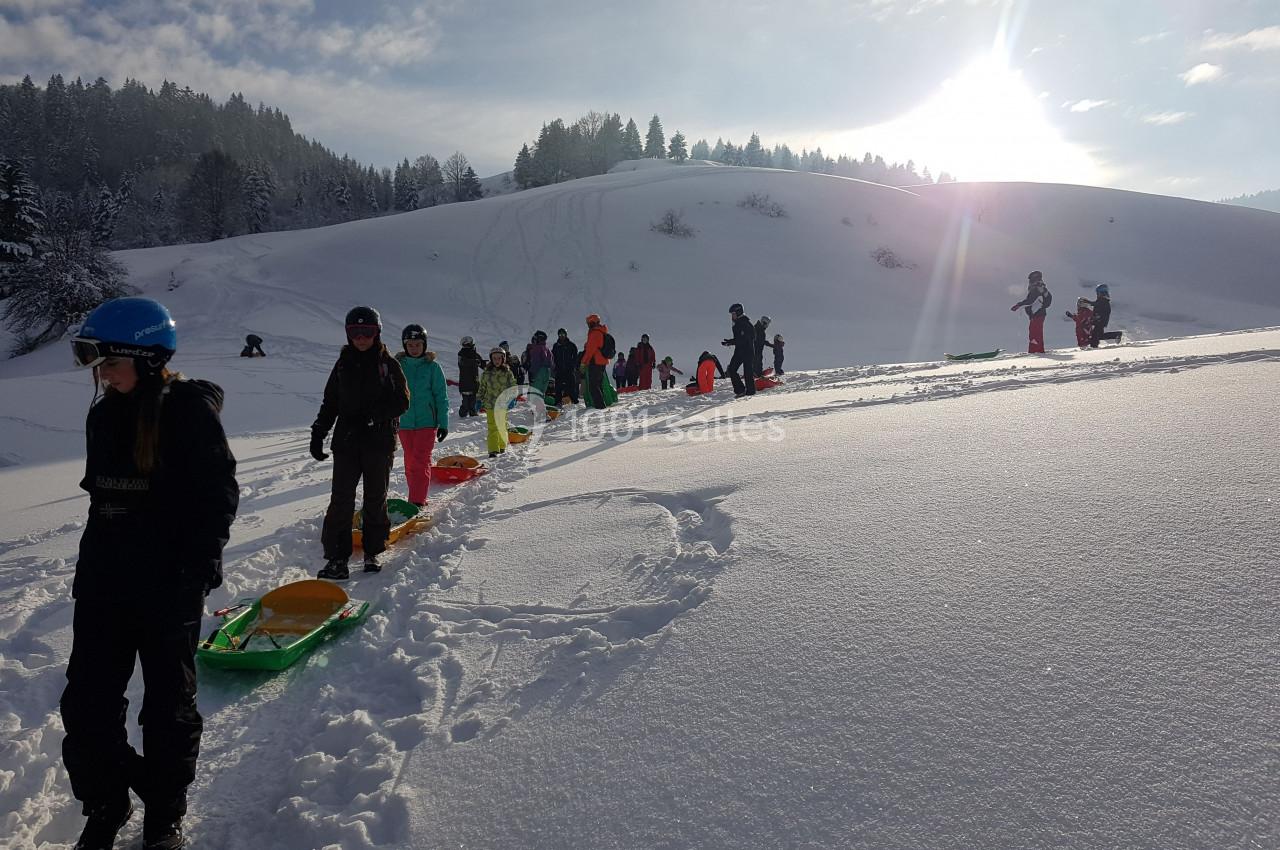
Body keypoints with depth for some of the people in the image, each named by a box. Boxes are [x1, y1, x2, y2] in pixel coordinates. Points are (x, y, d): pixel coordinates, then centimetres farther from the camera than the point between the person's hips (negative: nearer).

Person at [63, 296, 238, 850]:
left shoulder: (190, 411, -13)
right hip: (103, 581, 6)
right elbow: (100, 495, 17)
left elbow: (217, 498, -14)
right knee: (86, 705, 10)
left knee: (168, 706, 9)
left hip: (167, 585, -6)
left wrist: (196, 576, -19)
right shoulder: (103, 416, 8)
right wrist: (88, 570, 17)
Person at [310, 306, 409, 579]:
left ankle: (373, 552, 21)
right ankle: (337, 558, 0)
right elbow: (330, 403, 13)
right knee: (341, 499, -5)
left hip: (380, 441, -2)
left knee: (376, 498, 7)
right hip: (346, 441, 2)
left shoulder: (388, 363, 1)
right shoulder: (343, 364, 10)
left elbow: (402, 402, -5)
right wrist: (318, 434, 5)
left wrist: (372, 415, -18)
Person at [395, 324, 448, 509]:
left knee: (421, 462, -10)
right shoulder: (398, 365, 4)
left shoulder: (432, 367, -3)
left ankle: (417, 502, -9)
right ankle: (417, 498, 21)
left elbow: (441, 397, 0)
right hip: (404, 422, 3)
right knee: (410, 463, 10)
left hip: (426, 421, -3)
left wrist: (443, 423, -3)